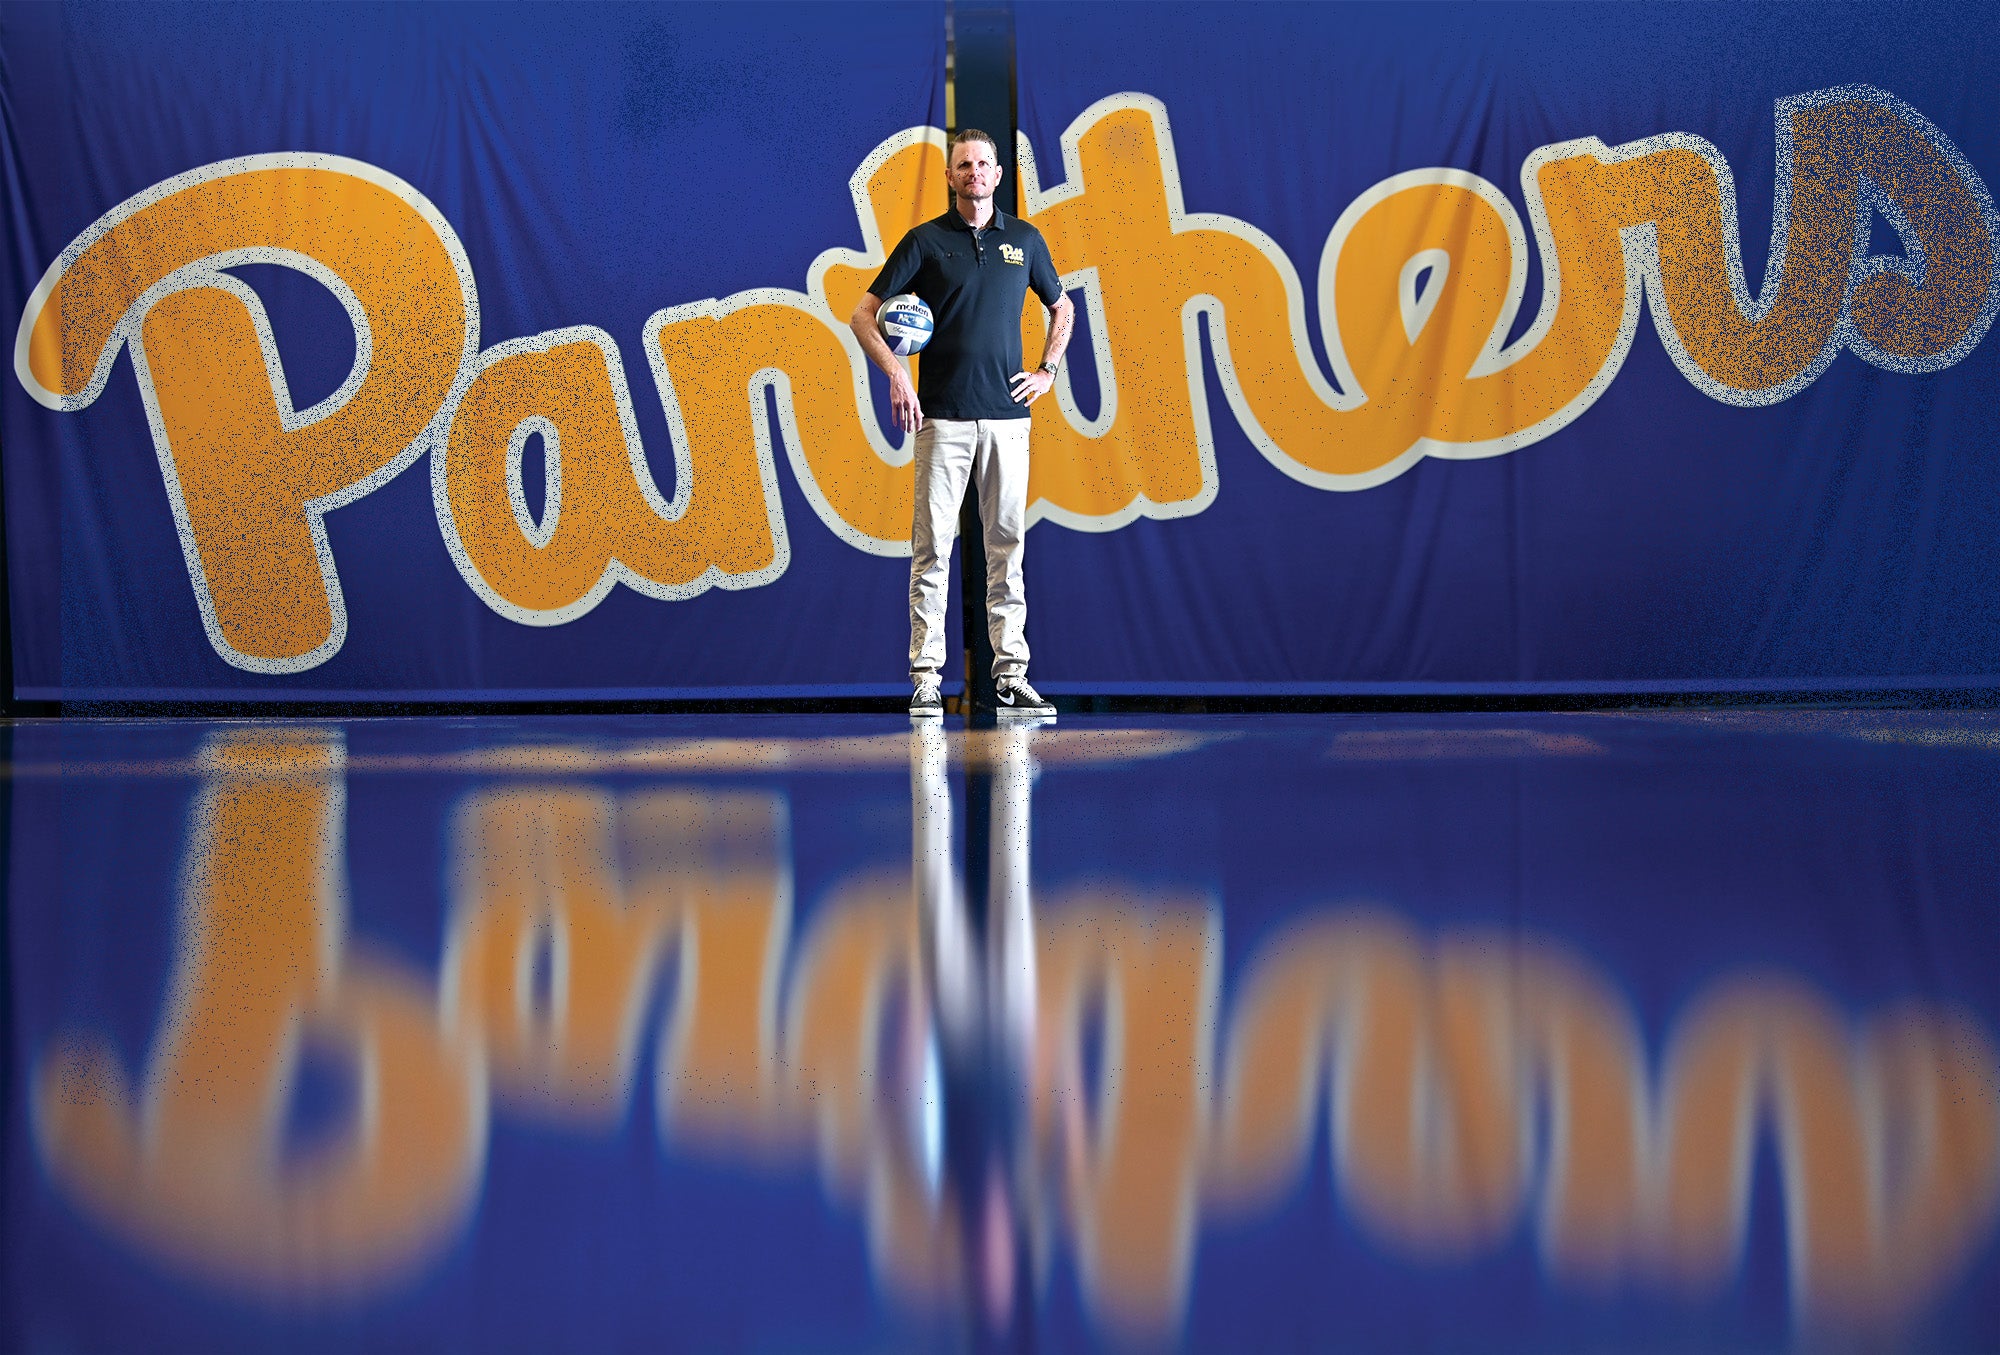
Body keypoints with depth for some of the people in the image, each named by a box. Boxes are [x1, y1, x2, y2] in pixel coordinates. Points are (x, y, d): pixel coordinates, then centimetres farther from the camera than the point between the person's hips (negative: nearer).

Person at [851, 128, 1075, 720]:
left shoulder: (1025, 239, 10)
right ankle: (926, 678, -2)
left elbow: (1062, 307, 25)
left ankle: (1010, 674, 6)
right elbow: (865, 314, 2)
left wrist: (1048, 370, 11)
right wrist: (896, 374, -10)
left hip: (1007, 415, 2)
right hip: (943, 417, -2)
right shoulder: (926, 241, 2)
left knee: (1007, 544, 3)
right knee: (933, 546, -3)